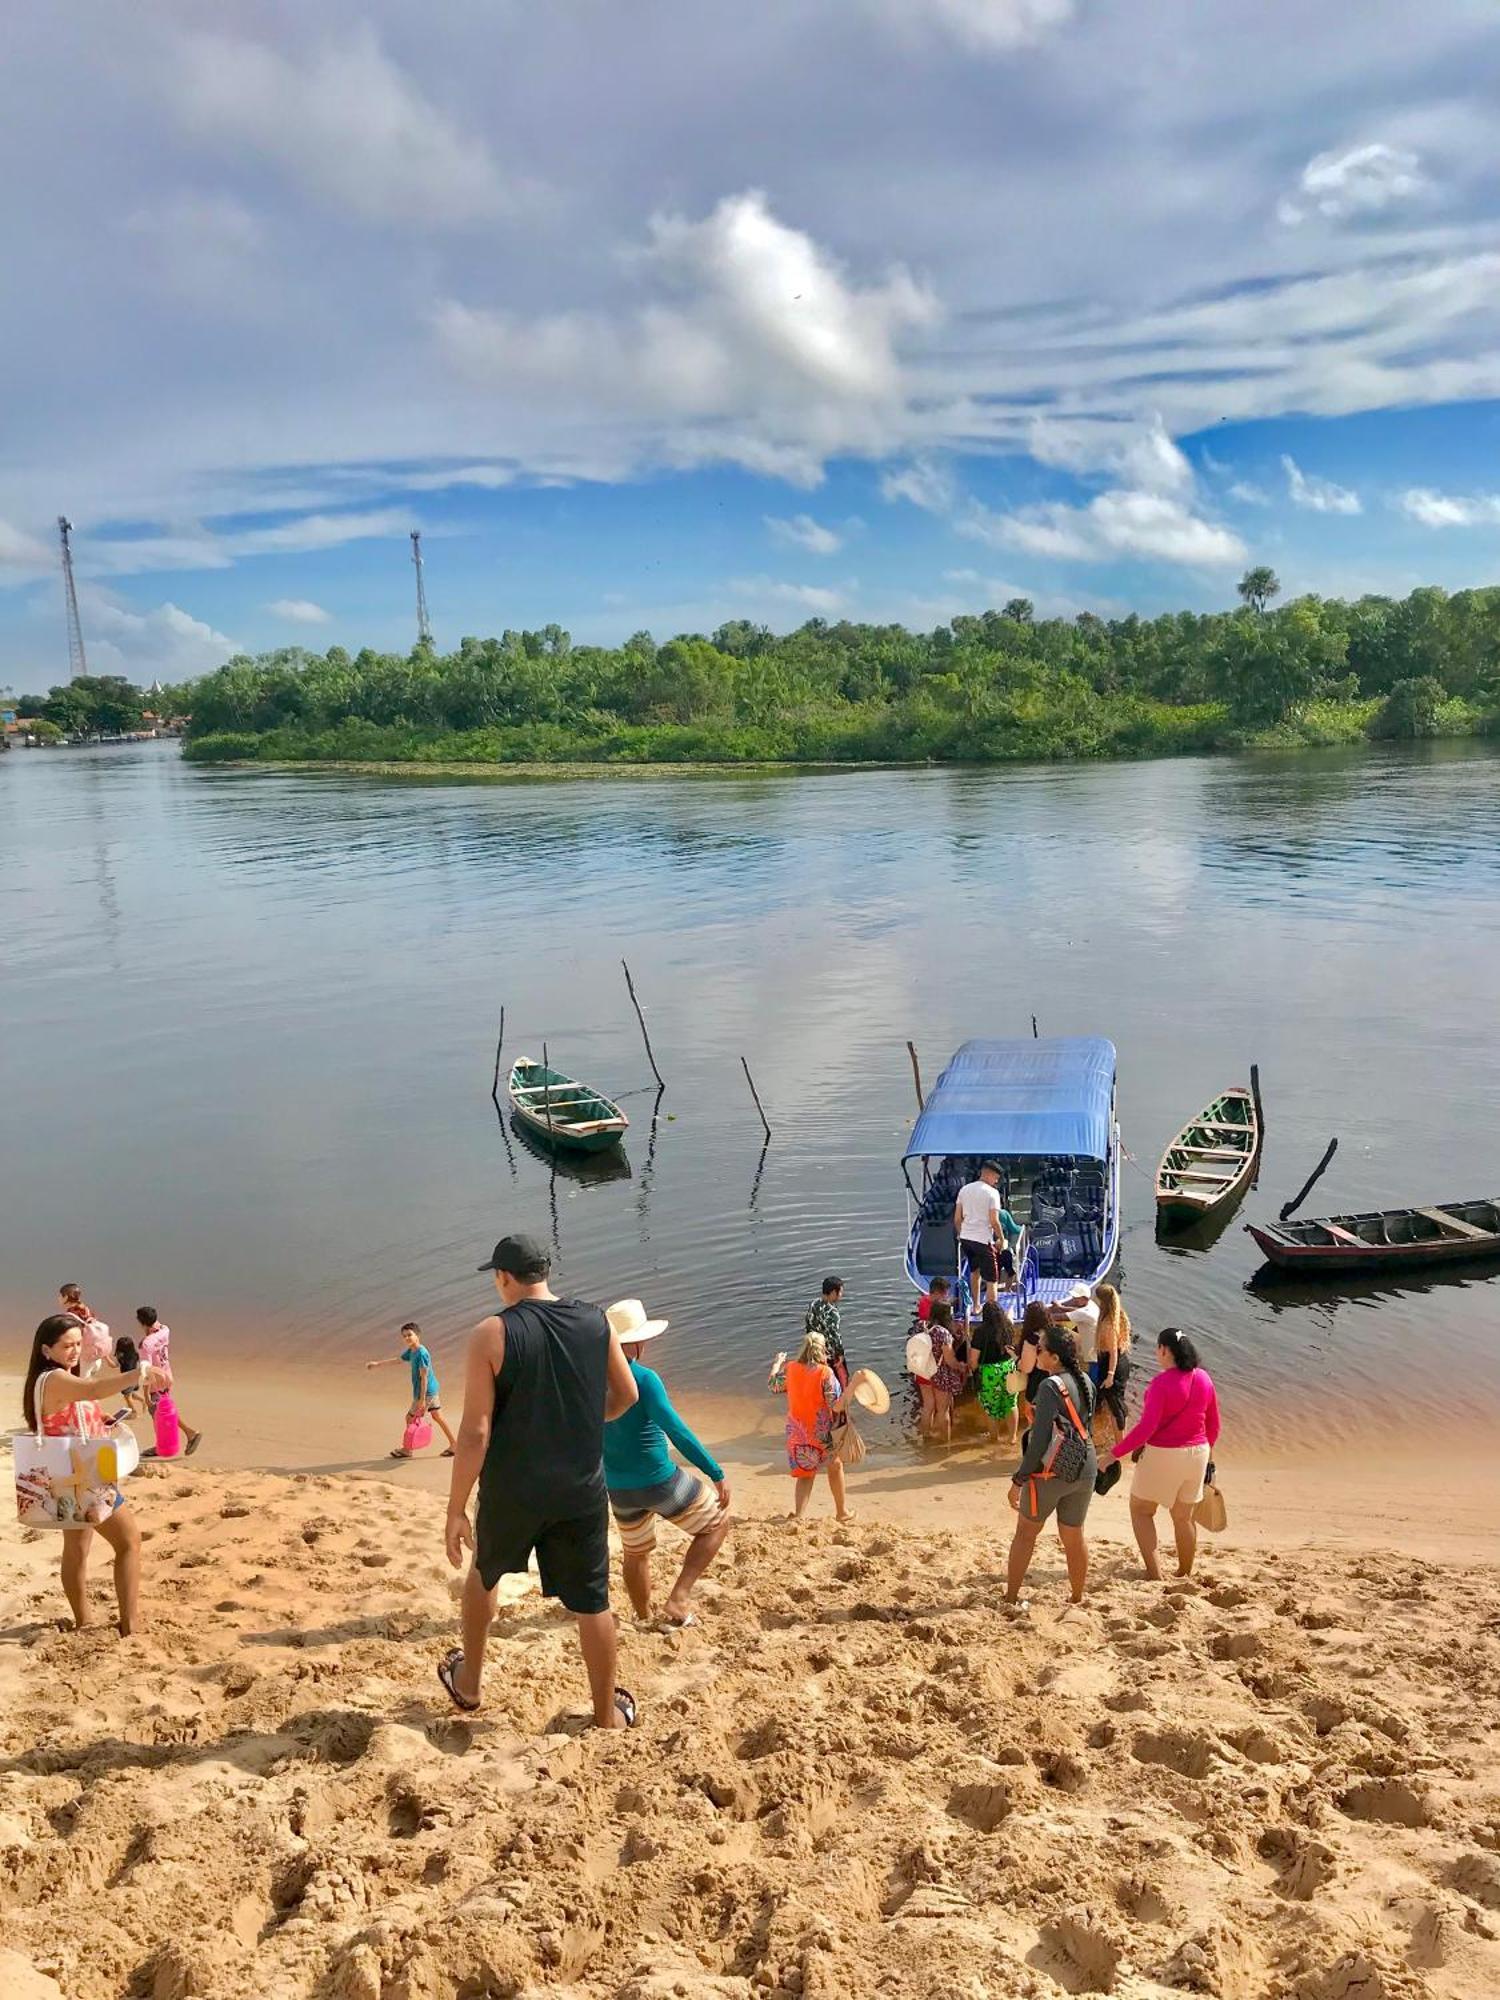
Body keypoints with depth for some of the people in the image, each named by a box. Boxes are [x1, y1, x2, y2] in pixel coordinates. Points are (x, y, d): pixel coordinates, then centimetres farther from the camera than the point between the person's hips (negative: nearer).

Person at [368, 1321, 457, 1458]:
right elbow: (397, 1360, 23)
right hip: (433, 1389, 9)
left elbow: (424, 1377, -23)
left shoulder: (421, 1353, -22)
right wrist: (377, 1364, 25)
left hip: (427, 1391, -9)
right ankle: (453, 1443, 18)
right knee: (438, 1416, 14)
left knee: (411, 1418, 5)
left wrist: (422, 1398, -22)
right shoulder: (411, 1352, 7)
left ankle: (406, 1449, 19)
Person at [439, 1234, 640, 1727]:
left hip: (513, 1492, -1)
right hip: (583, 1491, 2)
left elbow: (476, 1432, -16)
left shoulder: (491, 1334, -14)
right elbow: (625, 1395, 10)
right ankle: (609, 1714, 24)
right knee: (591, 1602, 13)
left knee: (484, 1573, 26)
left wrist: (455, 1511, -8)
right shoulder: (596, 1323, -3)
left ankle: (468, 1684, 41)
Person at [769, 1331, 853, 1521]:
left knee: (805, 1473, 17)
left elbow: (772, 1384, 13)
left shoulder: (790, 1368, -6)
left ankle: (798, 1514, 5)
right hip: (821, 1433, -3)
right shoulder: (825, 1373, -18)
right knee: (835, 1466, 21)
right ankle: (842, 1511, 32)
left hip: (796, 1432, 3)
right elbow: (837, 1406, -20)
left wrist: (777, 1364, 28)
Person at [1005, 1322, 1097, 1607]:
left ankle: (1011, 1598, 17)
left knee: (1026, 1532, 11)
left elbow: (1040, 1439, -21)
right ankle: (1077, 1598, 28)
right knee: (1074, 1537, 17)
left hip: (1051, 1471, -6)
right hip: (1084, 1470, 6)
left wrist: (1019, 1479, -15)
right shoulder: (1086, 1382, 2)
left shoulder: (1050, 1386, -19)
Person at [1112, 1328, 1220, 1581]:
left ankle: (1155, 1574, 1)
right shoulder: (1204, 1378, 0)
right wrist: (1205, 1452, 26)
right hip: (1197, 1454, 6)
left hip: (1162, 1455, -6)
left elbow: (1146, 1427, -25)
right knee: (1184, 1516, 20)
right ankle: (1185, 1575, 30)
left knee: (1141, 1510, 10)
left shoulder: (1161, 1383, -20)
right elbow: (1213, 1425, 10)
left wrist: (1114, 1454, -22)